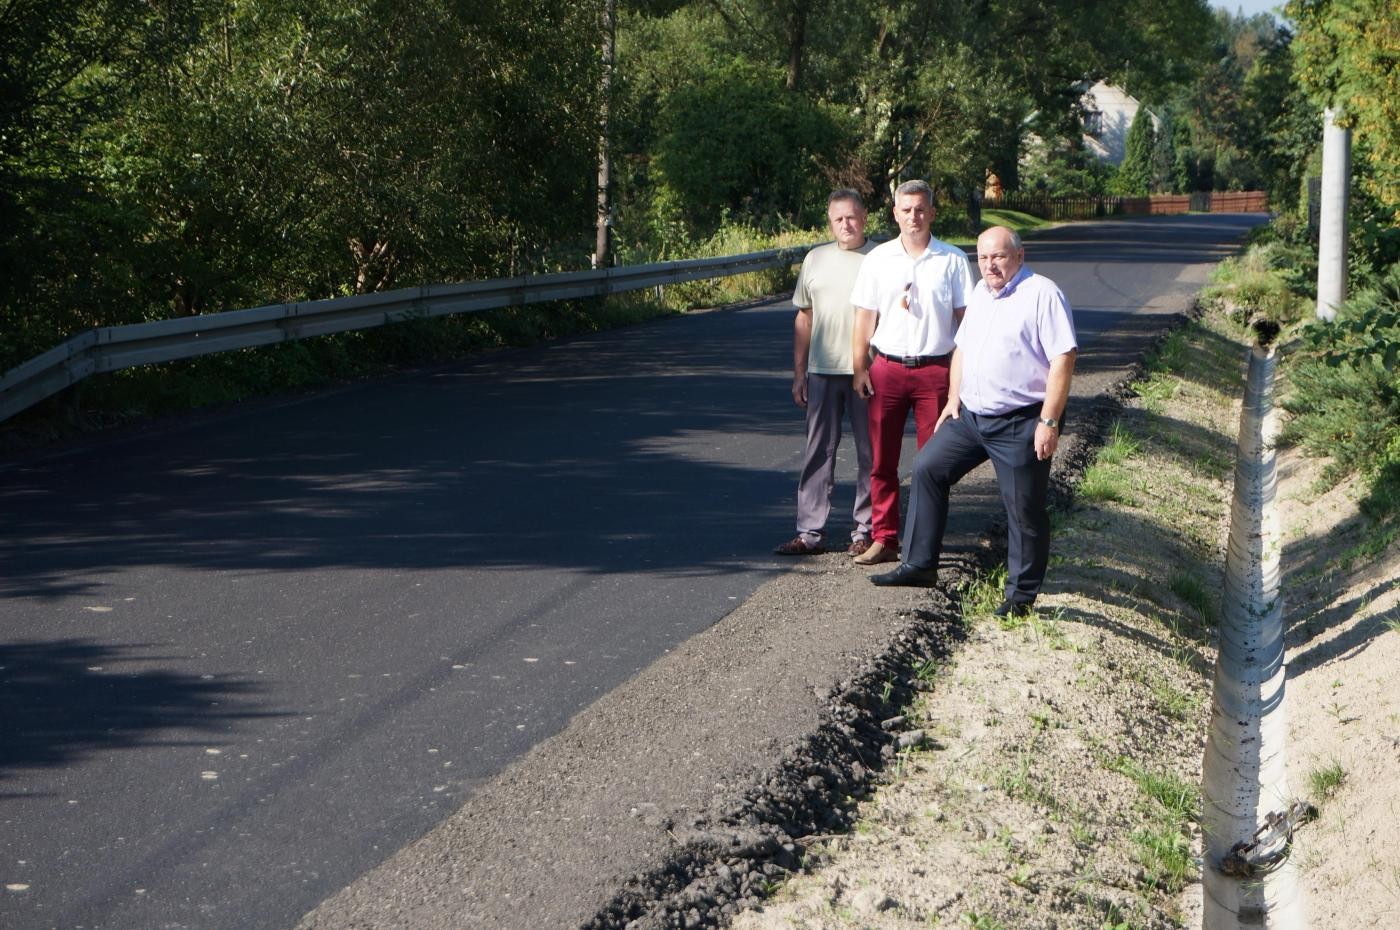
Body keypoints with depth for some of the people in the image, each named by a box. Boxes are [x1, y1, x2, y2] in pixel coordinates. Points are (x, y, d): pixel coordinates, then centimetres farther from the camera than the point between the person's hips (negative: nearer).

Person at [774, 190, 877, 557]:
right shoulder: (816, 259, 11)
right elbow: (803, 318, 14)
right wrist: (799, 373, 10)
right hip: (822, 371, 3)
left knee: (870, 453, 3)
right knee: (818, 451, 4)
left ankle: (865, 531, 12)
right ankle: (809, 532, 8)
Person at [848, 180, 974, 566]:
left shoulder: (952, 260, 2)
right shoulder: (878, 259, 6)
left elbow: (965, 317, 4)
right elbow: (864, 317, 9)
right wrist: (859, 369, 4)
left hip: (935, 370, -2)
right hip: (887, 367, 2)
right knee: (882, 461, 3)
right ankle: (883, 540, 10)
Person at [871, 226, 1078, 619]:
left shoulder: (1042, 295, -13)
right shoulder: (981, 293, 13)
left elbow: (1063, 359, -17)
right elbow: (962, 348, 23)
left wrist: (1049, 422, -21)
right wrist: (953, 400, 15)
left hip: (1021, 424, -8)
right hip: (970, 415, 8)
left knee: (1024, 510, 0)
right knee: (927, 468, 6)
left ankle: (1022, 595, 13)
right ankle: (919, 565, 14)